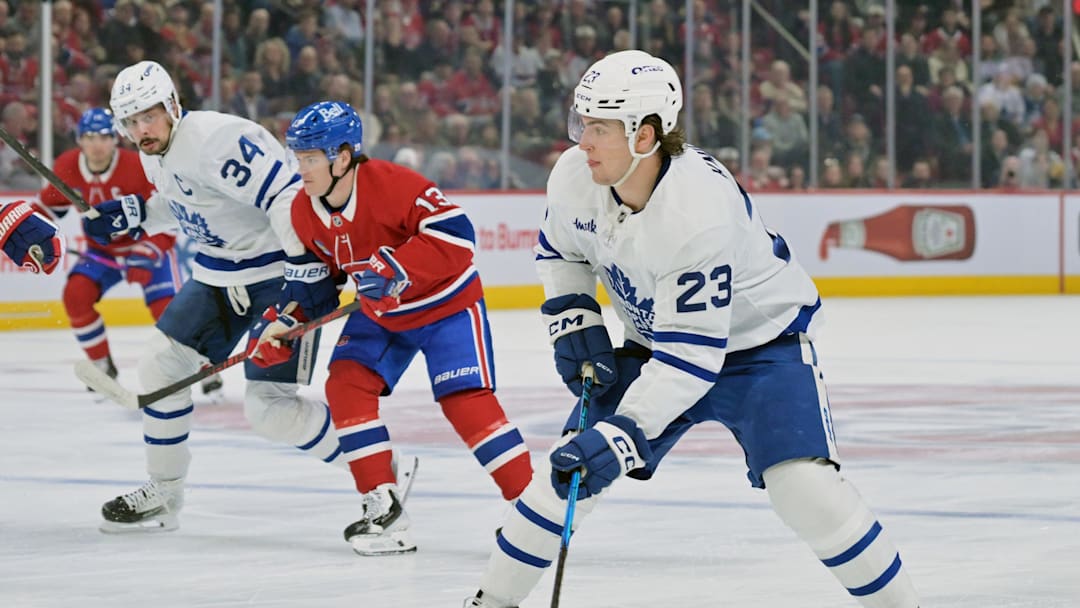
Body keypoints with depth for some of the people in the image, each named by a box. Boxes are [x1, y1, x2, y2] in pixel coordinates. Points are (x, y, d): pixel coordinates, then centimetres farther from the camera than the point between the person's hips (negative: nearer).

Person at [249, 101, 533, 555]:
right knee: (346, 386, -9)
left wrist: (394, 268, -41)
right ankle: (383, 507, -1)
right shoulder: (305, 210, -6)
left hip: (446, 304, -7)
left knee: (466, 401, -18)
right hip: (380, 315, 7)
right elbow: (318, 269, 8)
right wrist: (286, 319, -3)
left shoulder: (393, 184, -30)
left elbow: (456, 233, -35)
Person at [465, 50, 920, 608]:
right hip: (657, 337, 6)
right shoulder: (574, 177, -17)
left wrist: (620, 437, -42)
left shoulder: (699, 210, -38)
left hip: (761, 341, -6)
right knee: (568, 467, -1)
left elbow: (692, 356, -37)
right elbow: (559, 251, 7)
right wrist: (572, 325, -8)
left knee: (803, 485, -23)